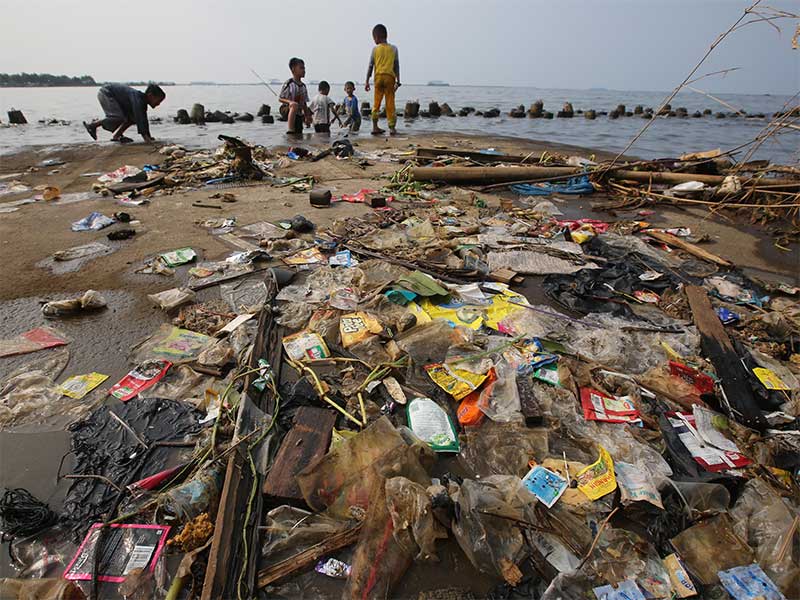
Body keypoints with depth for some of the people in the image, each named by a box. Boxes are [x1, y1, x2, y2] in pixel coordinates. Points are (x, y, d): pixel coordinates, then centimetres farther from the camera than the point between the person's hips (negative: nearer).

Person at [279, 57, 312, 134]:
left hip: (298, 114, 6)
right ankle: (290, 131, -36)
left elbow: (304, 103, 15)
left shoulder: (303, 86, 9)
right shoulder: (289, 83, -10)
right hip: (286, 110, -6)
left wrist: (307, 117, 11)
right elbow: (280, 98, -7)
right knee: (295, 105, -37)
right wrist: (289, 101, -26)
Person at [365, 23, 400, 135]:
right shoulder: (393, 48, 7)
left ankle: (375, 127, 4)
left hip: (378, 77, 1)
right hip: (390, 77, 0)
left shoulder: (375, 49, 5)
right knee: (390, 103, 1)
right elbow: (396, 66, 5)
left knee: (376, 102, 9)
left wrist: (367, 81, 9)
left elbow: (370, 66, 5)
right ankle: (392, 127, -4)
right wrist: (398, 81, 8)